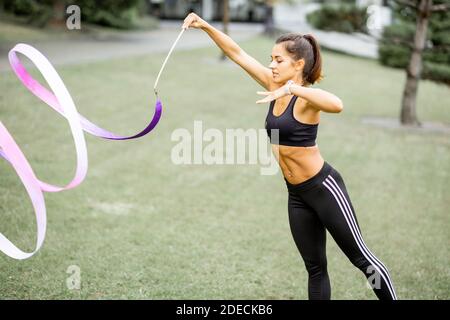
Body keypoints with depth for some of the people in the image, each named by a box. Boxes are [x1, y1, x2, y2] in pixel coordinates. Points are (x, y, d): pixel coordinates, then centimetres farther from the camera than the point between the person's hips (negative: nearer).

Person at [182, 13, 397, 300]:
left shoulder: (307, 97, -18)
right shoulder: (276, 86, 3)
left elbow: (336, 105, -42)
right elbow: (237, 53, 4)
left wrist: (292, 89, -44)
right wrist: (206, 27, -4)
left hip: (323, 187, -8)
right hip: (297, 194, 8)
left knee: (361, 257, 3)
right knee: (315, 268, 12)